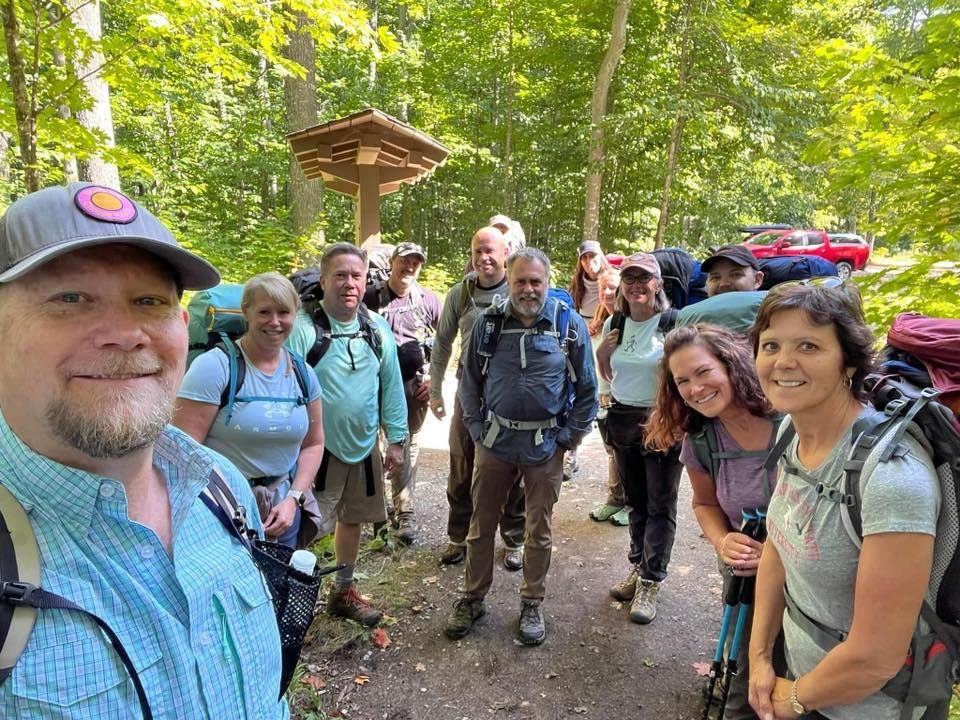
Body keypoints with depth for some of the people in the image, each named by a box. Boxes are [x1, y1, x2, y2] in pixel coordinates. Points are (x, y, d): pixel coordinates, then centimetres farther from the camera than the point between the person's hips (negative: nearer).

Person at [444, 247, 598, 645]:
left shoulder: (570, 325, -6)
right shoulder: (488, 323, -3)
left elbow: (587, 389, 0)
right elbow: (469, 380, 6)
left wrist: (569, 436, -1)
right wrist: (477, 428, 1)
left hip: (545, 446, -1)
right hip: (494, 443, 1)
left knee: (539, 530, 13)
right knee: (481, 525, 12)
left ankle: (531, 604, 33)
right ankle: (472, 598, 32)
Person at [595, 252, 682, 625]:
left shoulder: (674, 322, -12)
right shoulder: (615, 324, 5)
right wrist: (602, 352, -2)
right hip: (622, 419, 5)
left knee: (660, 506, 6)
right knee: (636, 501, 18)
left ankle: (650, 583, 17)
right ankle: (638, 567, 33)